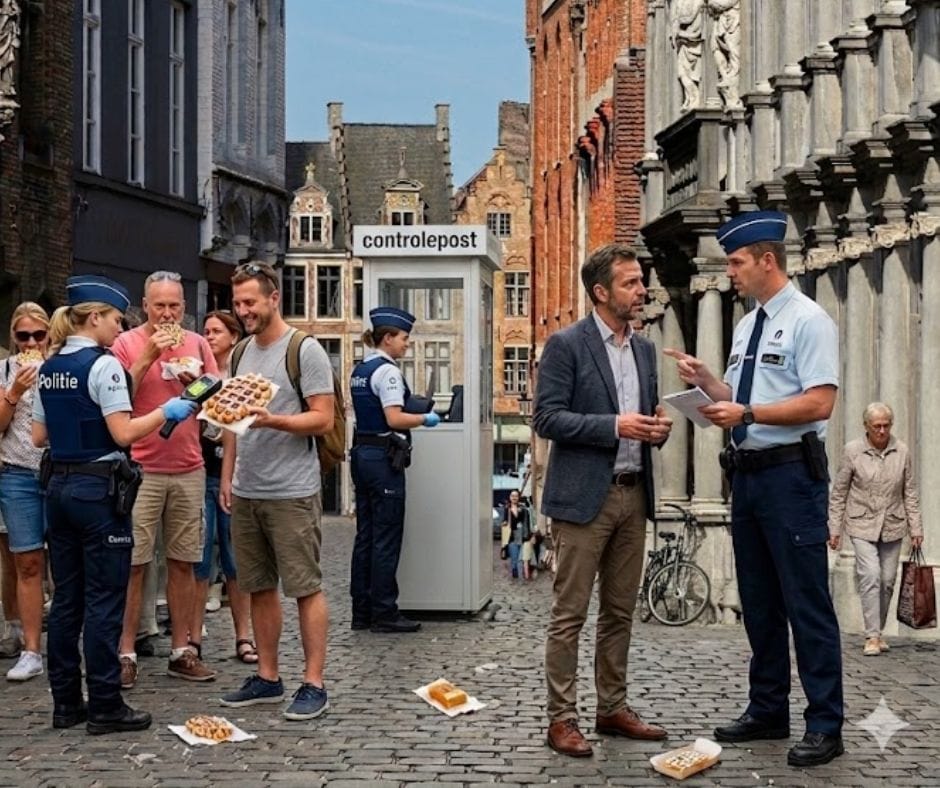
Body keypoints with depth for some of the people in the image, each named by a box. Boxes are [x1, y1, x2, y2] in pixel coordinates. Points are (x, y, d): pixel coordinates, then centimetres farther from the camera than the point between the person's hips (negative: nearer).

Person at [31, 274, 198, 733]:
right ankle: (104, 706, 2)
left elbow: (39, 436, 14)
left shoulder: (48, 368, 10)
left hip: (60, 486, 8)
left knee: (66, 598, 11)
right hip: (99, 489, -8)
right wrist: (166, 412, -6)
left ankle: (65, 702, 16)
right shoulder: (103, 365, -12)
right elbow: (123, 434, -18)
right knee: (104, 601, -2)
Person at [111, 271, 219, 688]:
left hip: (188, 470, 4)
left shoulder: (198, 344, 9)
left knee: (183, 562, 6)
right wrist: (147, 358, -16)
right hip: (140, 470, -3)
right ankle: (126, 654, 2)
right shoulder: (127, 343, -2)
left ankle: (181, 651, 13)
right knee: (133, 564, -3)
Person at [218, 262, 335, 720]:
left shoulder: (305, 351, -8)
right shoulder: (243, 352, 14)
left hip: (291, 493, -7)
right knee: (259, 588, 12)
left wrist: (273, 420, -26)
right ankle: (267, 678, 21)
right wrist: (226, 476, 15)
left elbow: (323, 419, -13)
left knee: (306, 588, -3)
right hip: (245, 493, 8)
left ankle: (314, 684, 1)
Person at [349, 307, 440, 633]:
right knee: (387, 538, -2)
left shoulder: (360, 370, 14)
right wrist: (425, 419, -8)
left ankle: (362, 611, 15)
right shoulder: (387, 371, -14)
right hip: (384, 458, -9)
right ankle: (384, 613, 2)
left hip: (362, 455, 9)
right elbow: (395, 419, -22)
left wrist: (415, 412, 19)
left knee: (365, 535, 11)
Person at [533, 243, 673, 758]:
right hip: (584, 496, -7)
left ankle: (613, 708, 22)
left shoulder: (644, 349, 14)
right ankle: (561, 719, 3)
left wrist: (658, 426, 0)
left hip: (633, 493, 7)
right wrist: (614, 426, -19)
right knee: (569, 613, -2)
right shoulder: (566, 345, -6)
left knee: (619, 612, 12)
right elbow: (547, 418, -12)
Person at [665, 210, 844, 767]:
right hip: (748, 473, 9)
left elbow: (819, 403, -19)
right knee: (758, 601, 14)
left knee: (807, 602, -5)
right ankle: (769, 712, 25)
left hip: (791, 475, -9)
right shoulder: (747, 327, 16)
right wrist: (704, 379, 4)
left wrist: (746, 413, -22)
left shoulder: (809, 320, -9)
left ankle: (825, 726, 2)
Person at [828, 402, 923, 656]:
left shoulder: (902, 451, 0)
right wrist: (834, 529, -2)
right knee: (870, 576, -15)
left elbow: (910, 492, 7)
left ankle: (878, 632, 21)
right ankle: (872, 636, -13)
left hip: (892, 526, 3)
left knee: (887, 580, 6)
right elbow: (838, 493, 0)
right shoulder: (853, 450, -6)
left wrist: (915, 528, 5)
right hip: (862, 525, -3)